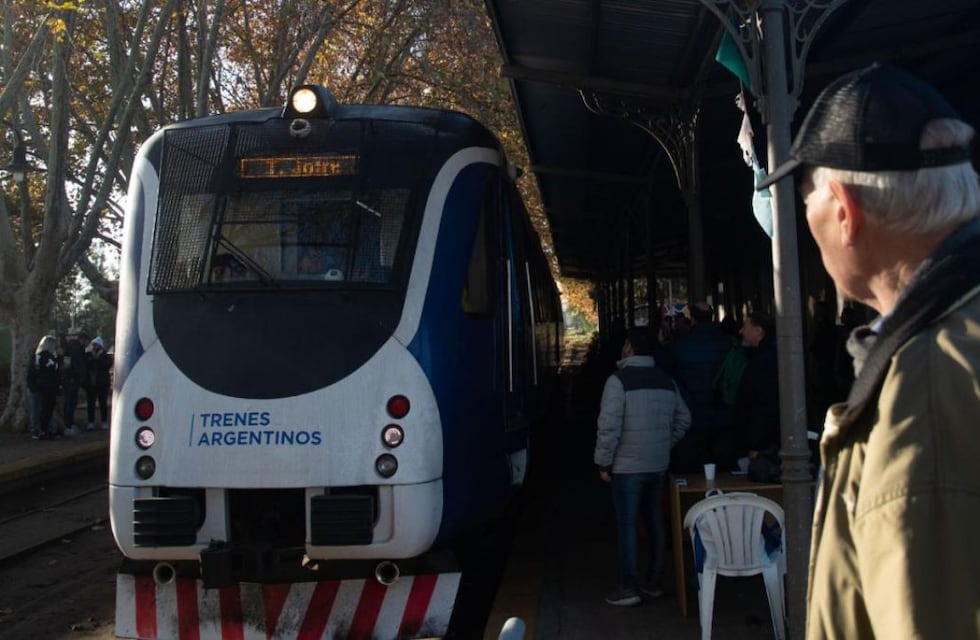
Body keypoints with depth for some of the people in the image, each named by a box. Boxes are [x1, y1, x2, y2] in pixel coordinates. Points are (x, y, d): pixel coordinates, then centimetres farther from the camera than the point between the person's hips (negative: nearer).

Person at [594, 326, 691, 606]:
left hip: (627, 466, -6)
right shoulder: (667, 380, 6)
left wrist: (603, 462, -8)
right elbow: (683, 419, 13)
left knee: (626, 525, 1)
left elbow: (609, 426, -17)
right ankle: (654, 582, 23)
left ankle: (629, 587, 2)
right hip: (659, 465, 6)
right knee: (656, 522, 14)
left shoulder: (619, 380, -13)